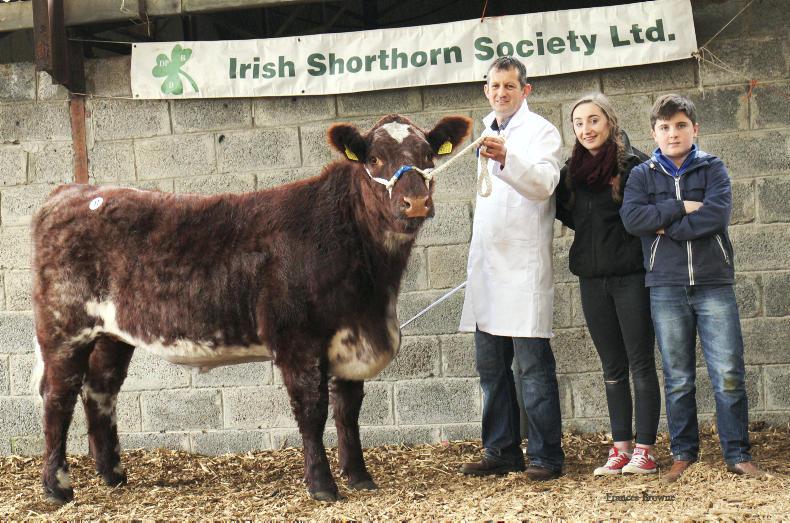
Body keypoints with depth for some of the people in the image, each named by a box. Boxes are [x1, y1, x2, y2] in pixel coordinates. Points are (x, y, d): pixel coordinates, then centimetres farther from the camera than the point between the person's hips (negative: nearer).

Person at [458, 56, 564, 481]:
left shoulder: (540, 132, -4)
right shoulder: (488, 133, 19)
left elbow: (542, 183, -22)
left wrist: (506, 159, -39)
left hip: (524, 264, -7)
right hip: (486, 263, 8)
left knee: (533, 364, -7)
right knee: (491, 366, 9)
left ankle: (545, 456, -4)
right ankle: (501, 452, 17)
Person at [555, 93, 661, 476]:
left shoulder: (633, 164, -7)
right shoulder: (572, 170, 10)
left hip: (631, 276, -6)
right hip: (592, 279, 6)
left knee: (641, 365, -1)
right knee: (612, 368, 10)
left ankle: (644, 451, 2)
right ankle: (620, 448, 15)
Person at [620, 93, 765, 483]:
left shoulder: (712, 169, 7)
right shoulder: (643, 175, 10)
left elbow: (718, 213, -11)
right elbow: (632, 218, -8)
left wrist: (667, 228, -9)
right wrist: (682, 208, -10)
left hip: (714, 283, -1)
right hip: (666, 288, 1)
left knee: (728, 374, -5)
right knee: (677, 379, 6)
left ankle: (738, 454, 3)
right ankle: (683, 455, 15)